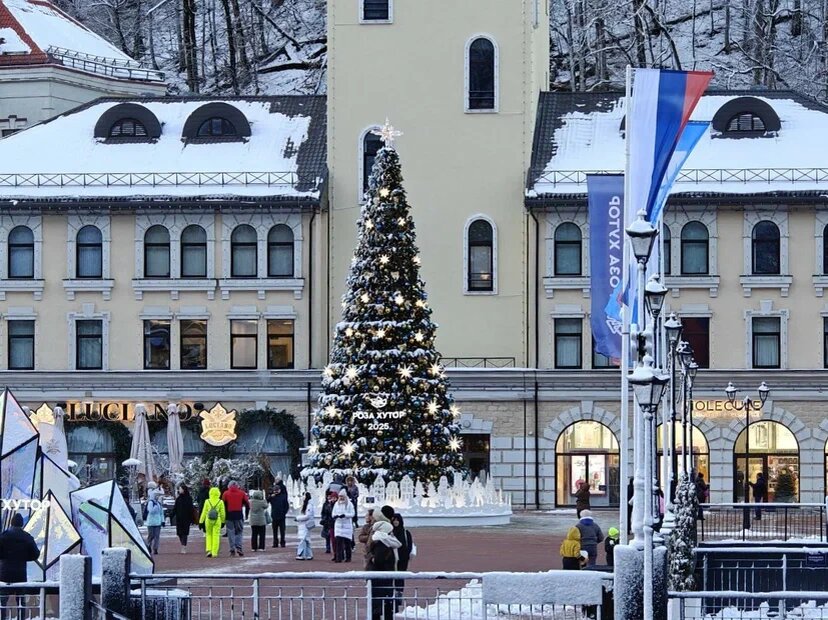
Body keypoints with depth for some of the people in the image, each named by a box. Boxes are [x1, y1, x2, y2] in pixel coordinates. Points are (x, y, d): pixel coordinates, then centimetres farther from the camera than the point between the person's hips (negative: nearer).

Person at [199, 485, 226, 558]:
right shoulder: (220, 502, -4)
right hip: (217, 520, -1)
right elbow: (222, 513, 1)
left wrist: (201, 521, 7)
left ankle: (209, 550, 2)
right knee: (216, 536, 3)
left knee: (208, 535, 15)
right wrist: (223, 521, 14)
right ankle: (214, 552, -1)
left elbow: (204, 512, 0)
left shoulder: (207, 501, -3)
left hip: (208, 520, 1)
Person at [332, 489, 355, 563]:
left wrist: (345, 515, -22)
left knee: (347, 542, 2)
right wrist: (336, 516, -13)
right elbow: (333, 513, 10)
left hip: (347, 524, -2)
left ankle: (348, 557, 13)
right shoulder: (337, 504, 10)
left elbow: (352, 514, -6)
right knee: (338, 541, -9)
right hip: (338, 524, 2)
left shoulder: (349, 504, 0)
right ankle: (338, 557, -10)